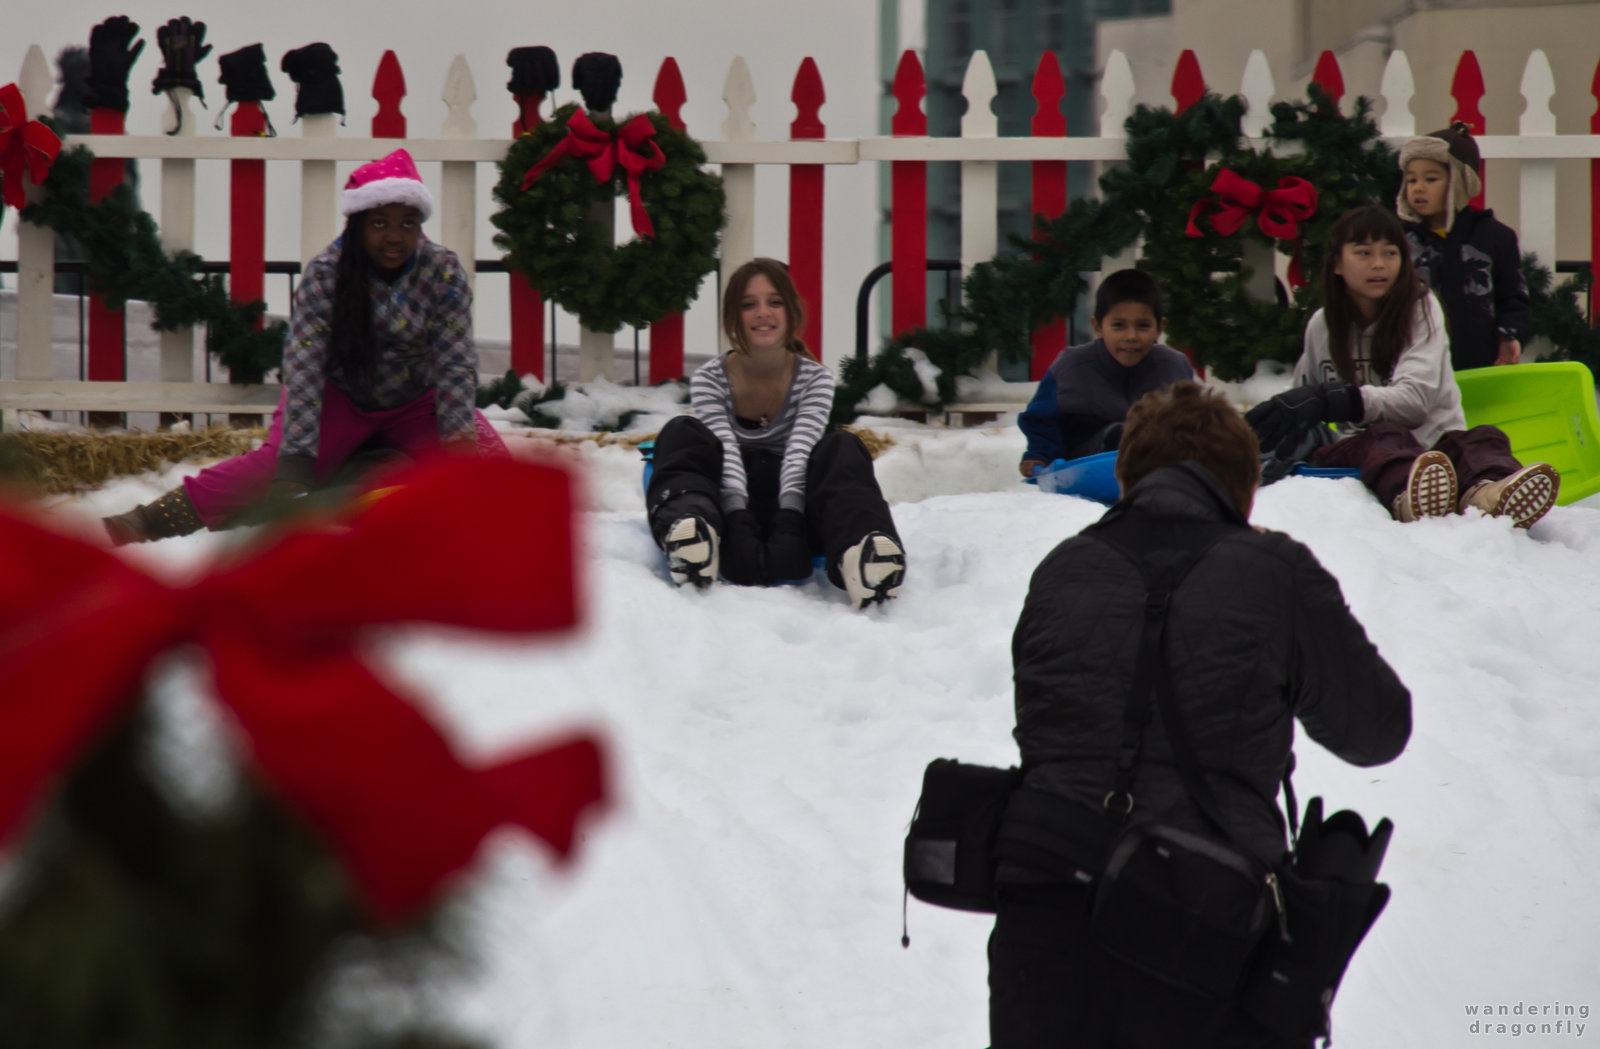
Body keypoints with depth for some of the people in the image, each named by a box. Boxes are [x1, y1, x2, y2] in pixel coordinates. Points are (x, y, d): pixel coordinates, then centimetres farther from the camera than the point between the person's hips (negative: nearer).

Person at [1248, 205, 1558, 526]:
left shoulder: (1420, 307, 1)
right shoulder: (1321, 326, 12)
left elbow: (1415, 399, -14)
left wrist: (1330, 401, -25)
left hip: (1436, 444, 0)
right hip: (1363, 451, 0)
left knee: (1487, 438, -31)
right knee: (1384, 436, -35)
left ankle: (1484, 494, -72)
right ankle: (1407, 496, -74)